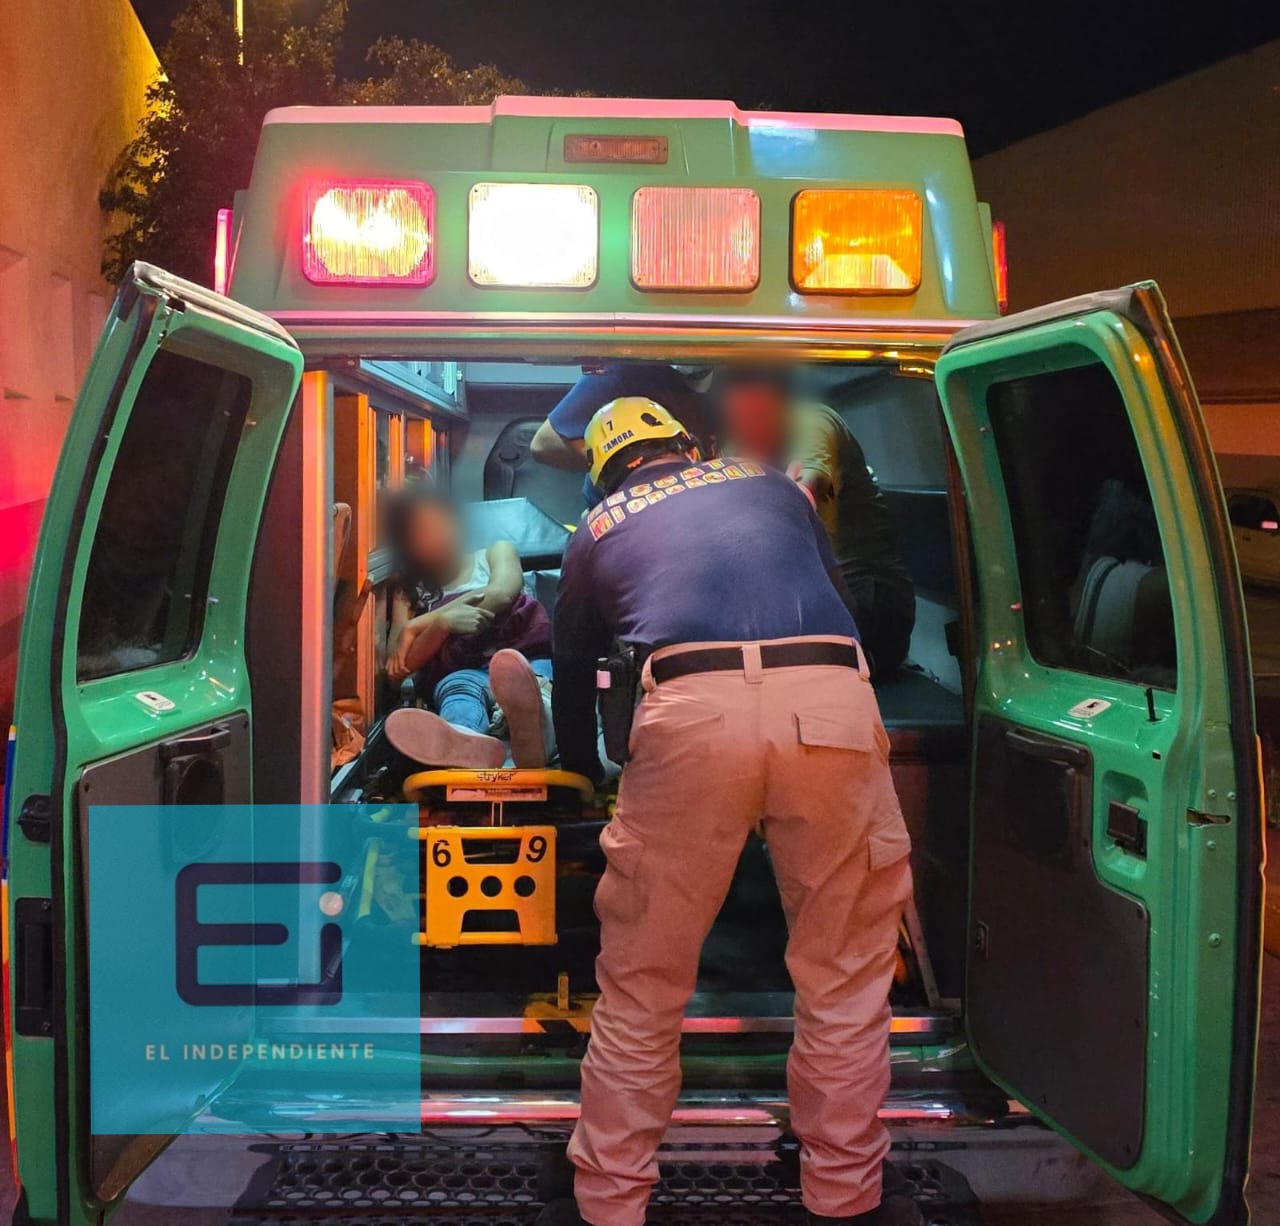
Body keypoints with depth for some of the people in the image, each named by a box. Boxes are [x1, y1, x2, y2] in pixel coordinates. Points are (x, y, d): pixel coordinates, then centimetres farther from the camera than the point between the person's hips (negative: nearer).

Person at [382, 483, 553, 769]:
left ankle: (532, 724, -77)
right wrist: (442, 622, -10)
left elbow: (502, 594, 1)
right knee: (461, 688, -38)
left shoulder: (497, 552, 27)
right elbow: (397, 668, 10)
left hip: (528, 660, 0)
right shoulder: (408, 592, 27)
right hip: (460, 673, 1)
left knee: (529, 680, -39)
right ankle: (468, 742, -75)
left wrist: (419, 625, 1)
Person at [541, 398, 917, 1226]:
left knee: (641, 986, 13)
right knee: (847, 973, 17)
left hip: (693, 709, -1)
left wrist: (584, 771, 53)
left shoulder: (598, 529, 28)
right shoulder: (771, 484, 32)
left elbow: (573, 673, 36)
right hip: (830, 698, 2)